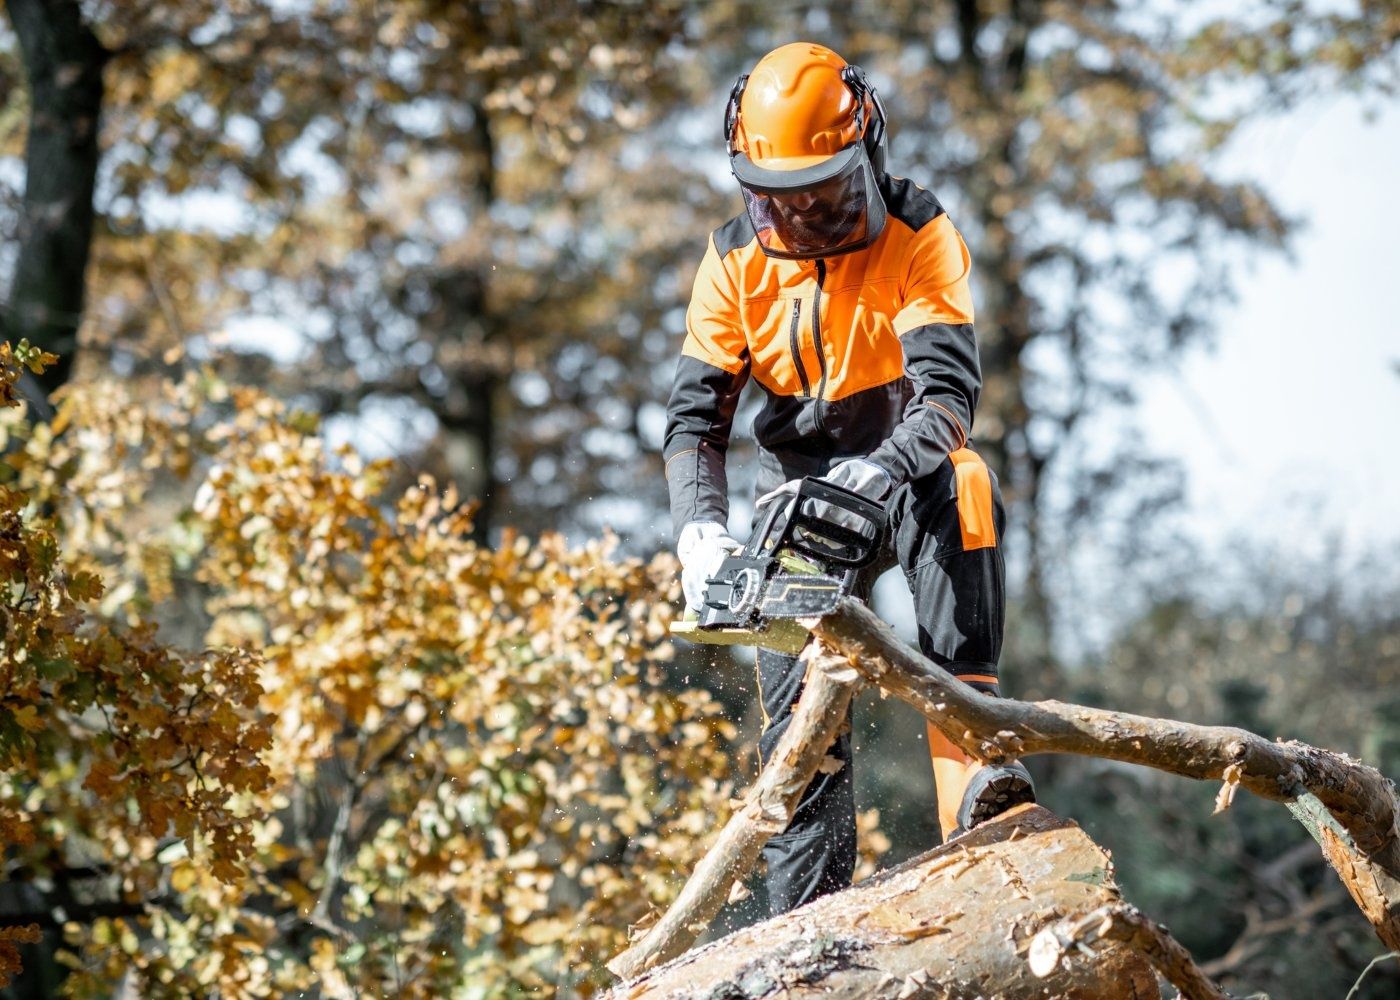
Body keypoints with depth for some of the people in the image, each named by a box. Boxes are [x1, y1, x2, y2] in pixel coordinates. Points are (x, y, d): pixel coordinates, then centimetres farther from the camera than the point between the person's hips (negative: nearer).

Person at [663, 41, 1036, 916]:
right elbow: (696, 417, -10)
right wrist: (702, 530, -29)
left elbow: (949, 387, -27)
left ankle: (971, 767, -46)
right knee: (801, 716, -9)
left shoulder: (920, 238, -15)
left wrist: (884, 470, -48)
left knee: (965, 487, -37)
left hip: (904, 473, -2)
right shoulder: (736, 262, -6)